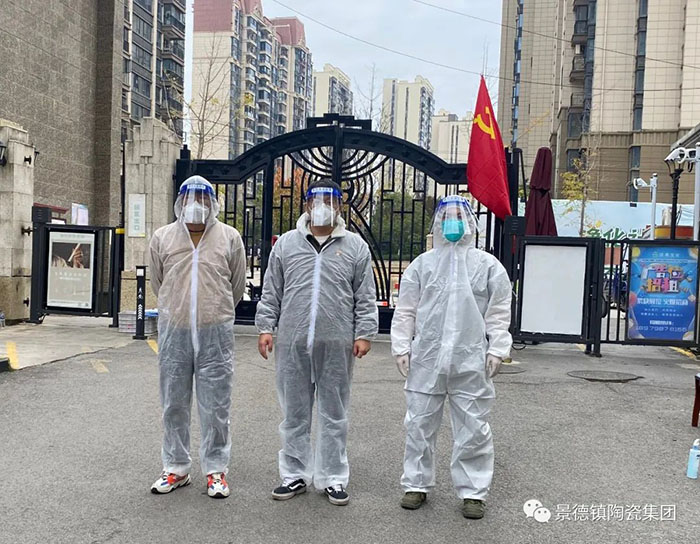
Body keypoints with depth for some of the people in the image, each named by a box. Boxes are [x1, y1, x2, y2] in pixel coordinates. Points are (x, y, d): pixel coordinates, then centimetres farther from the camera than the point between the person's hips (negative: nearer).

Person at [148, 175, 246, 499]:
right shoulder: (162, 238, 5)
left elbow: (237, 286, 12)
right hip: (173, 331, 2)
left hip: (216, 333, -2)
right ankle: (176, 468, 25)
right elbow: (157, 283, 17)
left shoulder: (229, 237, 2)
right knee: (174, 405, 11)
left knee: (215, 406, 4)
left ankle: (215, 470, 17)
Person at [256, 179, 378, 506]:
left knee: (334, 414, 8)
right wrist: (266, 327, 3)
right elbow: (270, 293, 10)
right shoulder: (286, 243, 9)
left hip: (337, 344, -1)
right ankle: (295, 475, 23)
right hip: (292, 343, 1)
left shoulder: (355, 246, 6)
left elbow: (366, 298, 5)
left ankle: (333, 478, 20)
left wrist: (363, 334, -2)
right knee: (294, 414, 9)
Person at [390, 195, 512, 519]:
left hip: (471, 363, -1)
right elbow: (405, 311, 7)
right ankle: (416, 484, 24)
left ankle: (472, 491, 19)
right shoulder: (422, 264, 7)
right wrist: (402, 347, 1)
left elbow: (498, 313, 5)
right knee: (419, 424, 9)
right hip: (426, 360, 1)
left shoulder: (488, 266, 5)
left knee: (473, 428, 5)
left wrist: (496, 350, -2)